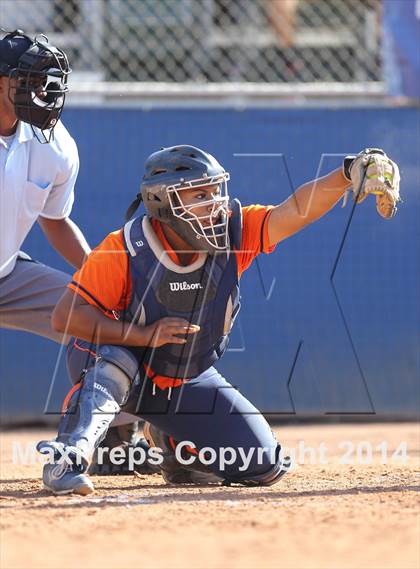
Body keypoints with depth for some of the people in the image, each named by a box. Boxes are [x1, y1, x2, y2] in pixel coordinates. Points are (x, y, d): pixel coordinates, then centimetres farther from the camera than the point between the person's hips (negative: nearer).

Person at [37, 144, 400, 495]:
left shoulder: (233, 233, -17)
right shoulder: (124, 250, -25)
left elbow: (296, 211, -31)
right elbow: (66, 316, -26)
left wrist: (348, 174, -49)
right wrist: (144, 334, -36)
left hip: (189, 383, 5)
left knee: (264, 467, -2)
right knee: (117, 361, -40)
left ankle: (169, 443, 22)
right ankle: (68, 461, -39)